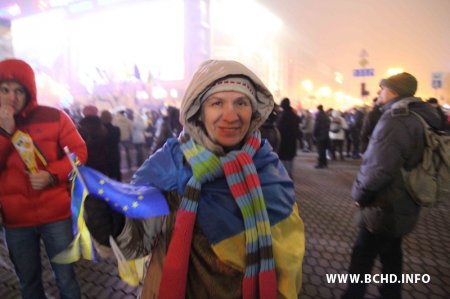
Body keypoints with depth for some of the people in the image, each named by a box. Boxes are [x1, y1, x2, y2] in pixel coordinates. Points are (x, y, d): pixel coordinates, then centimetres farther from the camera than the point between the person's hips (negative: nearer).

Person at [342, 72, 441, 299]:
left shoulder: (395, 119, -23)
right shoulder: (420, 117, 8)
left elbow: (379, 168, -30)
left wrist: (360, 193, -14)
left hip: (385, 207, -9)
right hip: (403, 204, 9)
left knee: (363, 255, 6)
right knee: (390, 253, 23)